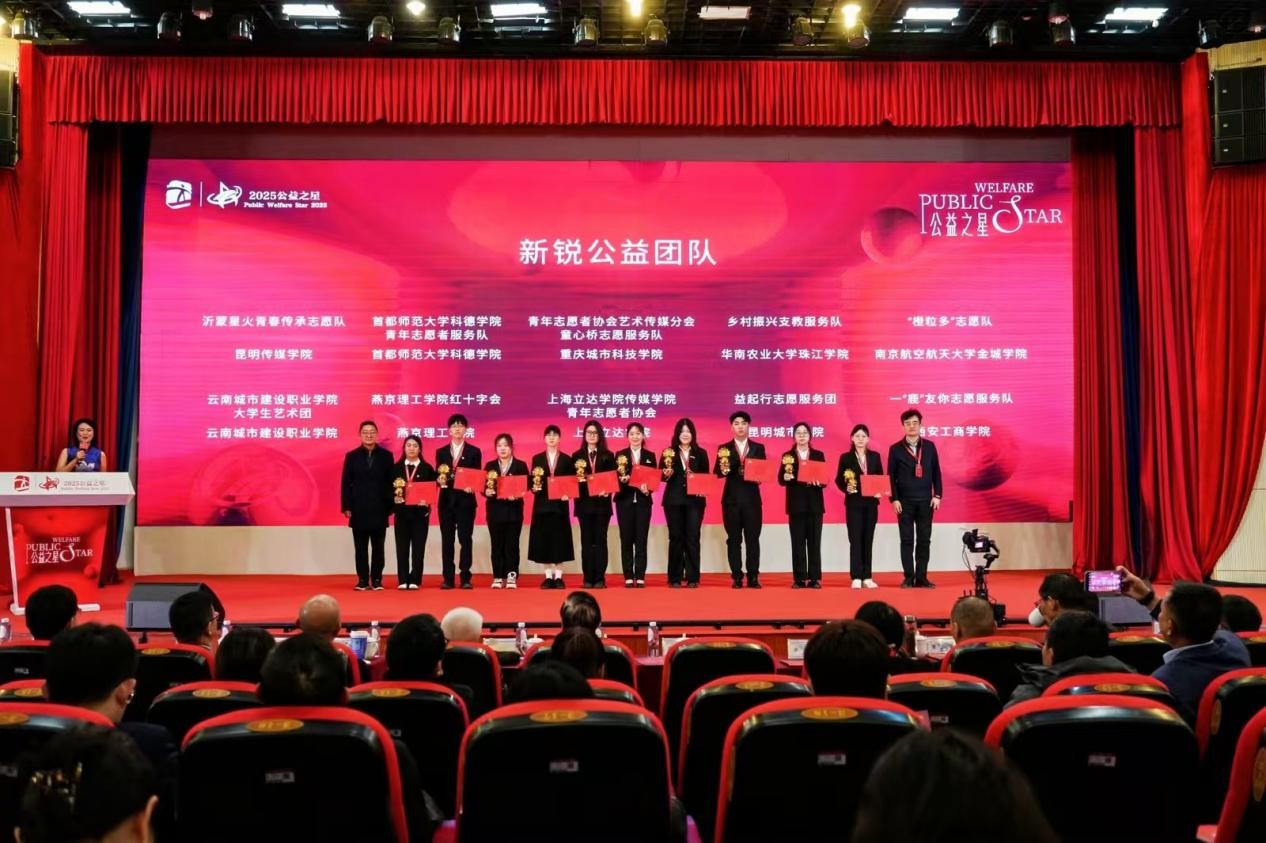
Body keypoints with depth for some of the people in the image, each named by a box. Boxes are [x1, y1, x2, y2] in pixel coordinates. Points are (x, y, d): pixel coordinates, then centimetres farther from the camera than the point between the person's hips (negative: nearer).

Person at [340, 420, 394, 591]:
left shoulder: (386, 456, 5)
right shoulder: (352, 456, 6)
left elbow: (390, 482, 3)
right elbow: (346, 484, 3)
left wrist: (390, 506, -3)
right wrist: (346, 507, -4)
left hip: (379, 509, 0)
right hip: (358, 510, 0)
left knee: (378, 547, 5)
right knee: (361, 548, 5)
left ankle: (377, 580, 11)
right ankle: (363, 580, 11)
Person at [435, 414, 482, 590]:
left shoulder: (474, 452, 6)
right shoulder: (441, 452, 12)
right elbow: (438, 477, 8)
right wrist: (441, 480, -14)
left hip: (466, 501, -2)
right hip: (446, 501, 2)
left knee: (465, 539, -1)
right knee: (447, 540, 4)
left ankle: (465, 578, 3)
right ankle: (448, 578, 8)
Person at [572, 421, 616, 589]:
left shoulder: (608, 455, 8)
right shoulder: (577, 456, 9)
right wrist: (578, 478, -16)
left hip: (602, 503, 0)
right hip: (584, 503, 0)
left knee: (600, 540, 0)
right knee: (586, 541, 3)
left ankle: (600, 578, 2)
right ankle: (588, 578, 5)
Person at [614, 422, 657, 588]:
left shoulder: (650, 456, 8)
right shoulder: (620, 455, 5)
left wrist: (647, 489, -15)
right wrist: (622, 479, -21)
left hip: (643, 501, 1)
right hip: (625, 501, -1)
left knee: (641, 539, 1)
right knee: (626, 539, 2)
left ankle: (640, 577, 4)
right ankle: (628, 577, 6)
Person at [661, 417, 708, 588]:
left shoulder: (701, 453, 9)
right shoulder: (668, 453, 6)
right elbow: (660, 476, 1)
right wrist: (666, 474, -20)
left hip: (695, 500, 0)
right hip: (673, 500, 0)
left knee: (692, 538, -1)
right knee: (675, 538, 2)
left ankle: (692, 578, 3)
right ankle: (675, 578, 7)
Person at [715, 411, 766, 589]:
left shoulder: (758, 448, 9)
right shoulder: (724, 449, 6)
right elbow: (717, 473, -3)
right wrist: (723, 470, -24)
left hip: (752, 499, 0)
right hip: (731, 499, 0)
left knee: (753, 539, 1)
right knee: (734, 539, 3)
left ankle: (753, 577, 6)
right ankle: (737, 577, 7)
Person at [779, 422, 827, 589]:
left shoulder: (819, 455, 8)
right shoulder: (787, 456, 6)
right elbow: (781, 479, 0)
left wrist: (819, 482, -17)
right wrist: (786, 478, -21)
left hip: (815, 503, 1)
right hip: (796, 503, -1)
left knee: (814, 542, 1)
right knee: (797, 542, 0)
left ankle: (815, 578, 5)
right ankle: (799, 578, 4)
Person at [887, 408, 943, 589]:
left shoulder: (929, 447, 6)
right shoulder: (896, 449, 0)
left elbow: (936, 472, 8)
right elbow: (891, 476, -1)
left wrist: (937, 495, 0)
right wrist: (894, 499, -8)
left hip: (925, 500, 2)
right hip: (904, 501, -2)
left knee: (924, 539, 4)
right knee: (907, 540, 1)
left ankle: (921, 577, 10)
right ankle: (909, 578, 5)